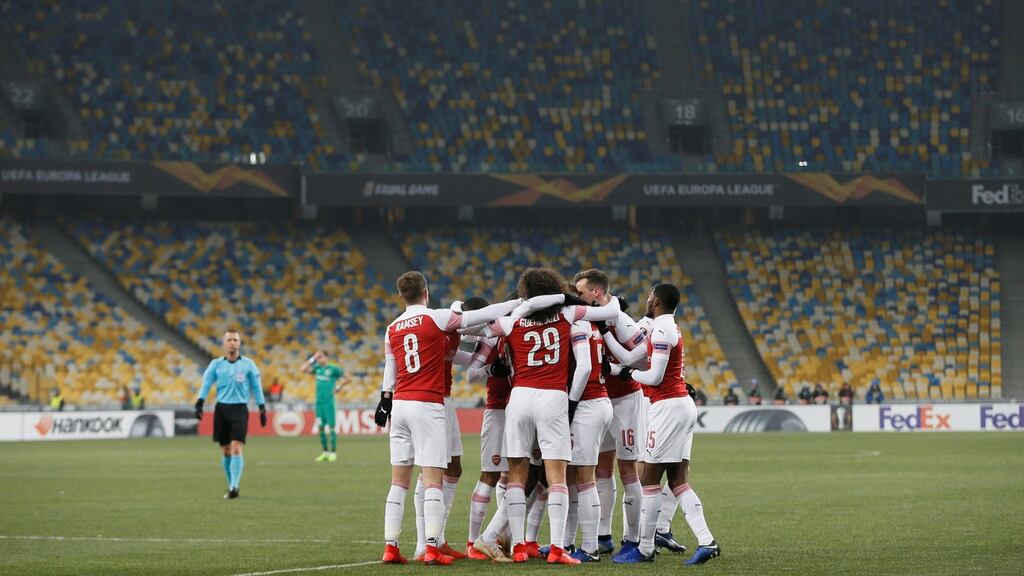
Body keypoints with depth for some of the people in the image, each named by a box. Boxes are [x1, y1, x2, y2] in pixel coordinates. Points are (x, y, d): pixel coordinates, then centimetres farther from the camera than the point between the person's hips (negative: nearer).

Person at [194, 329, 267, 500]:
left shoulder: (248, 364, 3)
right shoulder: (216, 364, 5)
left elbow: (256, 388, 9)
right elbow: (206, 384, 2)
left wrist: (262, 409, 7)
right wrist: (199, 404, -11)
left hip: (240, 409, -2)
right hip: (221, 409, 2)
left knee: (236, 447, -15)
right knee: (225, 450, 7)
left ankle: (234, 487, -19)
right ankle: (232, 484, 21)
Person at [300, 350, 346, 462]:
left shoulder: (333, 369, -3)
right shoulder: (317, 368, 11)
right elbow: (302, 369, 3)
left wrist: (339, 387, -1)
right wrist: (313, 359, 1)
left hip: (329, 402, -6)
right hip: (319, 402, 6)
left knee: (331, 427, -5)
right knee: (320, 427, 5)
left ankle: (333, 452, -2)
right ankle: (325, 452, 13)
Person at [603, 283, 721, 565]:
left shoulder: (662, 331, -13)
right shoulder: (668, 329, 17)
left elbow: (654, 376, -17)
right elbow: (629, 358, 19)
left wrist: (631, 373, 2)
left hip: (668, 407, -9)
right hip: (684, 404, 9)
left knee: (650, 479, -1)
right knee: (678, 481, 8)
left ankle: (645, 549, 4)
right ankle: (706, 542, -3)